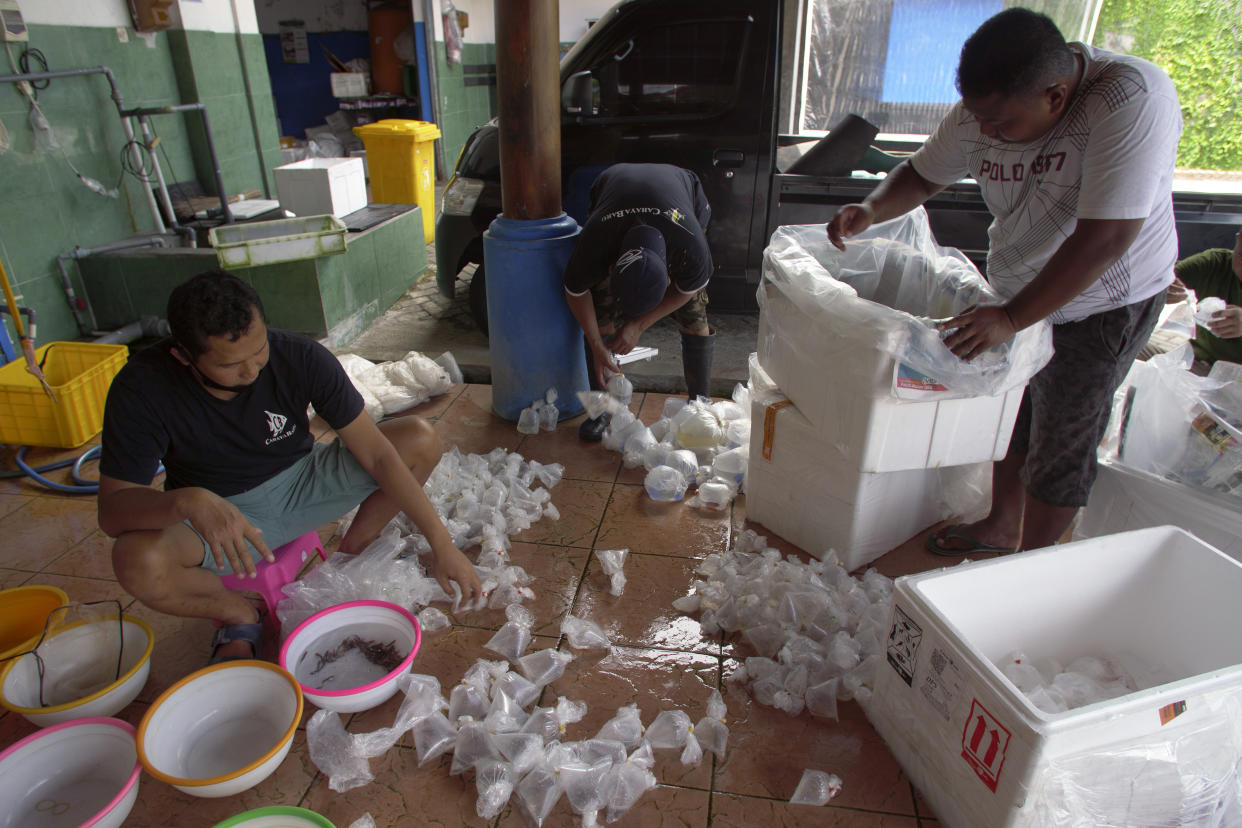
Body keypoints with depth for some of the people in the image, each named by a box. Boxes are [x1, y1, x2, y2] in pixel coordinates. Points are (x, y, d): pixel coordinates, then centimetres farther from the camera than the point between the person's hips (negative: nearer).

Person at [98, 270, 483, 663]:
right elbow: (112, 510, -23)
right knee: (136, 563, -34)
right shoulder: (142, 388, -23)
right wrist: (188, 500, -47)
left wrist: (441, 543, -23)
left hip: (301, 483, 1)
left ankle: (350, 556, 2)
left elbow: (376, 453, -21)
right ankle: (240, 615, -1)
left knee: (419, 440, -19)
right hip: (214, 514, -1)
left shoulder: (301, 358, -23)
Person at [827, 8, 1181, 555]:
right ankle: (1001, 526, 40)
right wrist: (872, 209, -18)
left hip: (1102, 306, -6)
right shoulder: (985, 109, -12)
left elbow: (1105, 239, -34)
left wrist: (1011, 318, -36)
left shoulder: (1133, 100, -31)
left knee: (1060, 445, 4)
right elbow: (922, 174, 2)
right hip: (1018, 291, 6)